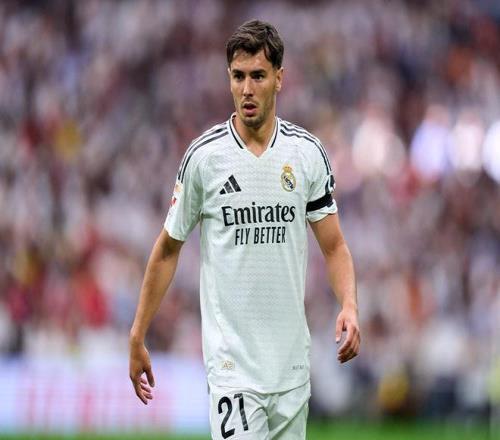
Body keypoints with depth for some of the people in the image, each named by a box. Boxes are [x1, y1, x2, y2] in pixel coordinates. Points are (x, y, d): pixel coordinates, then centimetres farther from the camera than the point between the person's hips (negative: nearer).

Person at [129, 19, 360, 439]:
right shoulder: (204, 155, -3)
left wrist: (349, 306, -13)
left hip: (291, 354, 3)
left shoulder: (308, 152, 3)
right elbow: (168, 249, 6)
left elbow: (334, 245, 6)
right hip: (231, 356, -3)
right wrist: (137, 336, 5)